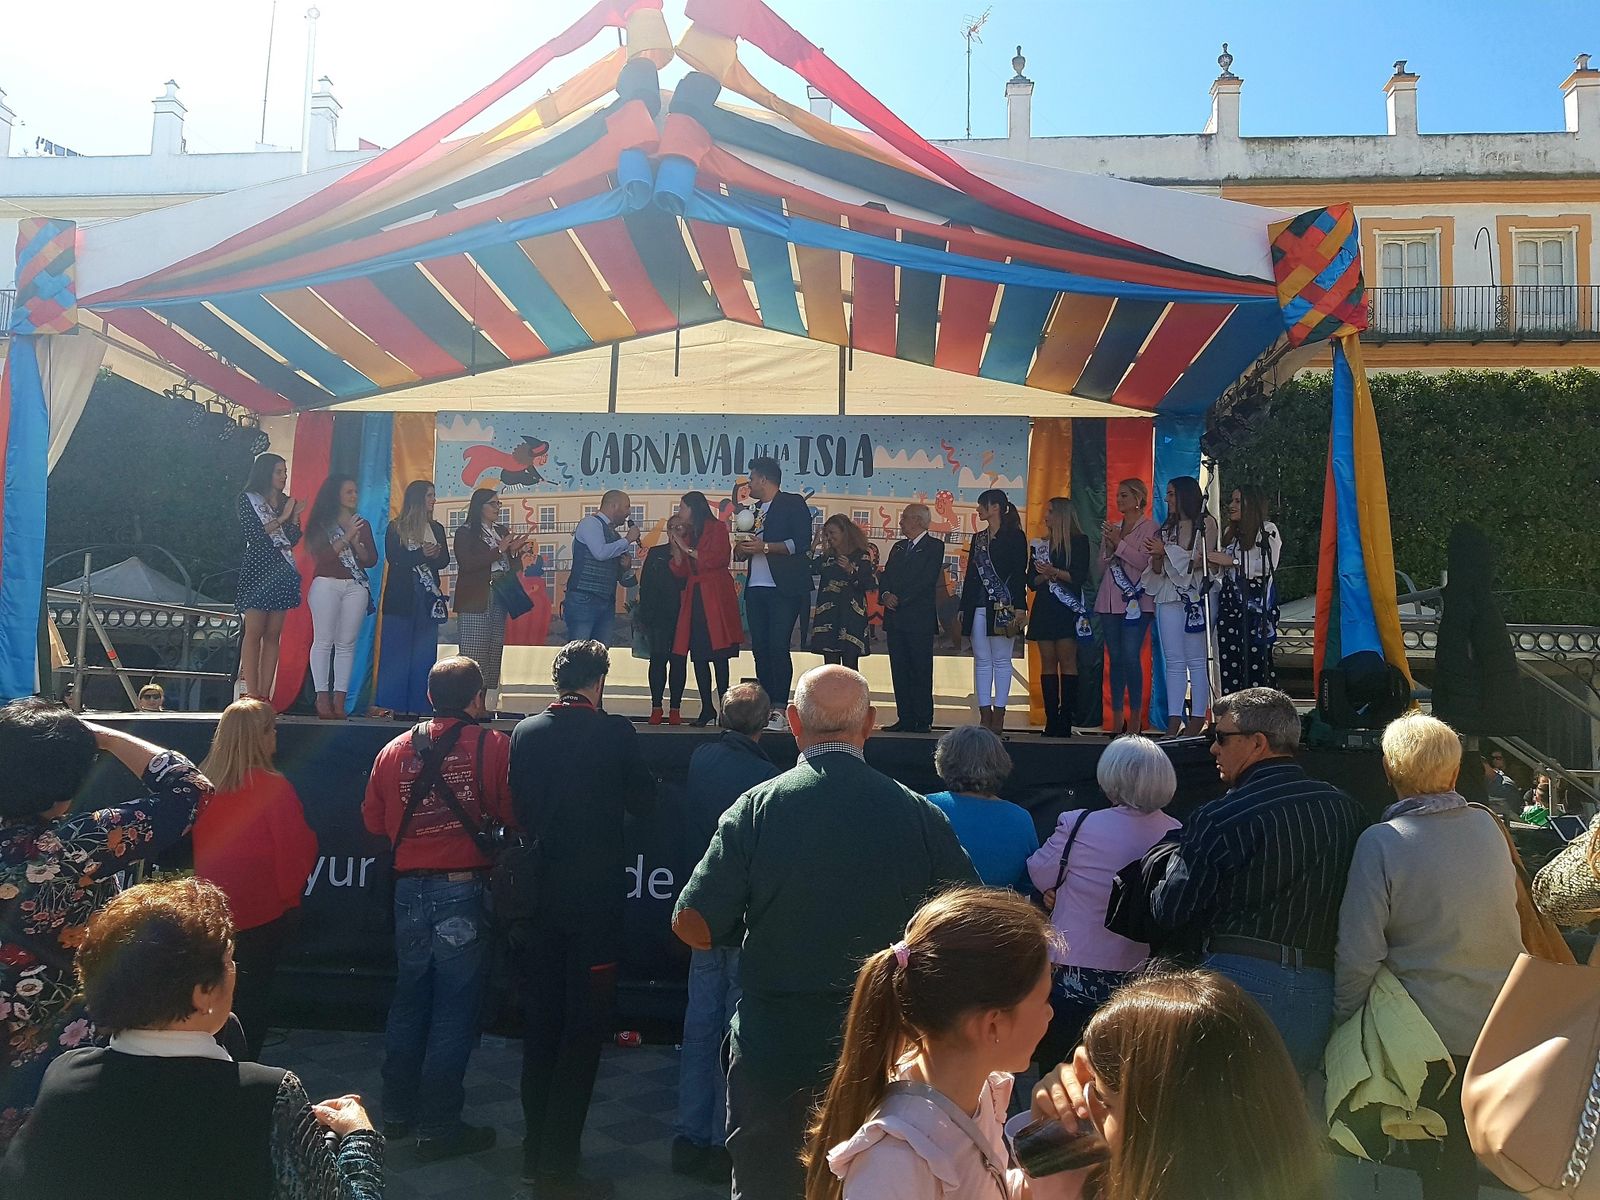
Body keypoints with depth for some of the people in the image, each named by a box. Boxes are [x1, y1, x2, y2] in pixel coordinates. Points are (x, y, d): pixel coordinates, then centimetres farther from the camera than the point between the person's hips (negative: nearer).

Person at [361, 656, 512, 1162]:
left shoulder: (394, 750, 3)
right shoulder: (492, 746, -10)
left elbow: (374, 821, 8)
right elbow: (513, 816, -14)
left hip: (410, 888, 5)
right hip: (464, 889, -5)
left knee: (409, 997, 19)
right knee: (455, 1007, 3)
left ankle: (397, 1111, 31)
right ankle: (438, 1127, 9)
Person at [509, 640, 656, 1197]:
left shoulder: (525, 732, -1)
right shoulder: (614, 732, -12)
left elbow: (516, 807, 7)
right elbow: (644, 800, -3)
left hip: (536, 898, 5)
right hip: (594, 900, -4)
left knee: (539, 1026, 16)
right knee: (583, 1031, 4)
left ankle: (537, 1152, 27)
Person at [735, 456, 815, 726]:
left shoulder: (793, 503, -1)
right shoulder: (756, 509, 22)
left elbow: (802, 541, -13)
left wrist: (765, 546, -18)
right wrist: (742, 548, 5)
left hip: (784, 589, -8)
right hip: (756, 589, 8)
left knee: (778, 648, -11)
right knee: (760, 649, 6)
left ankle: (779, 710, -8)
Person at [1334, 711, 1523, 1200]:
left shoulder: (1380, 842, -19)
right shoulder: (1488, 826, -3)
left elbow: (1359, 953, -19)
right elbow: (1513, 919, 12)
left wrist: (1344, 1021, -6)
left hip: (1432, 1033, -5)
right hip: (1501, 1028, 5)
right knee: (1476, 1155, 21)